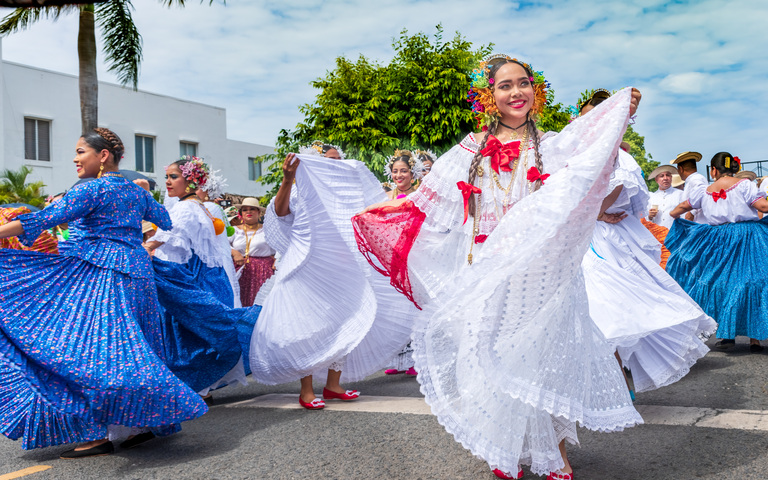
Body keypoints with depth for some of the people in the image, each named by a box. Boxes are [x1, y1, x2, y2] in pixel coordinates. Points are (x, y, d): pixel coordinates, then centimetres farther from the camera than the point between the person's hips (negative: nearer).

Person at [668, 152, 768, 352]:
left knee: (722, 282, 14)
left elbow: (683, 206, 24)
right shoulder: (744, 185, -4)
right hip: (748, 238, -3)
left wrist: (674, 214, 44)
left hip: (719, 243, 3)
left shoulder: (705, 192, 9)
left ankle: (726, 334, 14)